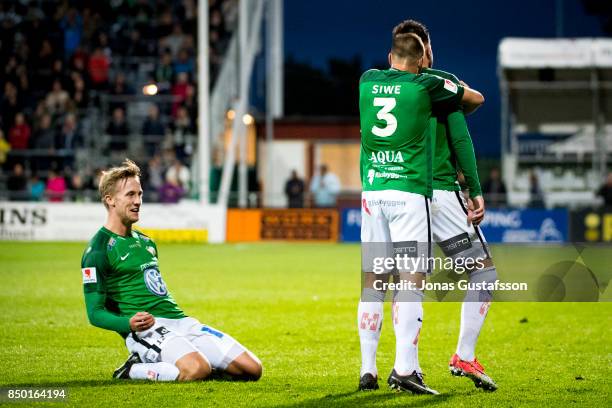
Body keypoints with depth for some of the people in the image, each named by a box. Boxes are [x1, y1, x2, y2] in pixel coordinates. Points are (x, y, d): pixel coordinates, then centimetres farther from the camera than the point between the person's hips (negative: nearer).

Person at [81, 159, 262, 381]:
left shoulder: (146, 242, 23)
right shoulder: (98, 251, -3)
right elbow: (95, 313, -10)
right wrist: (129, 323, -27)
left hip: (180, 320, 9)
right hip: (146, 329, -9)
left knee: (253, 369, -3)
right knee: (197, 369, -37)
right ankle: (132, 371, -10)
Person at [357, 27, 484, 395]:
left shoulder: (367, 80, 9)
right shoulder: (425, 85, 0)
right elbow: (476, 98, 16)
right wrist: (455, 114, 36)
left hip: (371, 194, 4)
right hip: (410, 191, -4)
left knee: (373, 281, 6)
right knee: (411, 281, -6)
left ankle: (368, 369, 5)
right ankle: (404, 369, -12)